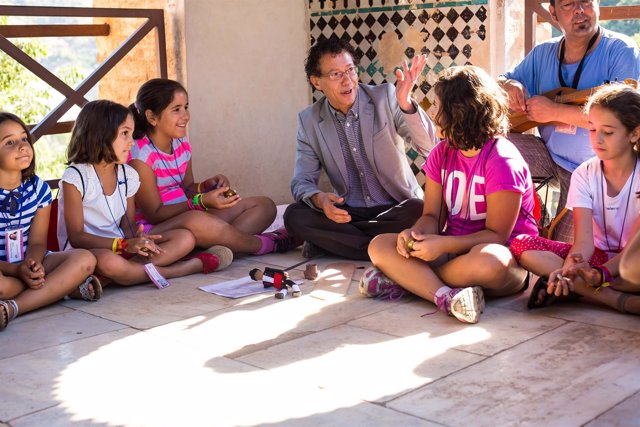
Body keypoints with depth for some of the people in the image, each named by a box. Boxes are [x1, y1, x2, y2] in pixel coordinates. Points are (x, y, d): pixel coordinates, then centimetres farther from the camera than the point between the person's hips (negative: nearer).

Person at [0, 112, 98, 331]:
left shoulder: (38, 188, 2)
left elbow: (37, 242, 0)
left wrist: (33, 264, -23)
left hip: (28, 265, 5)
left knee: (85, 259, -19)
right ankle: (65, 286, -19)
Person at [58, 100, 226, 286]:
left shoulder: (128, 175, 9)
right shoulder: (75, 177, -11)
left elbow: (128, 225, 11)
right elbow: (76, 237, -15)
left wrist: (138, 241, -15)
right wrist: (125, 245, -26)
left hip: (120, 249, 7)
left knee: (185, 238, -8)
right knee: (107, 261, -42)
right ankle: (189, 267, -23)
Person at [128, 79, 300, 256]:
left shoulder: (181, 145, 8)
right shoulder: (140, 155, -16)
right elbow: (154, 214, -17)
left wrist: (208, 185, -9)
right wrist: (201, 202, -26)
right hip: (154, 230, -9)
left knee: (264, 206, 3)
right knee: (195, 220, -43)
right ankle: (268, 244, -18)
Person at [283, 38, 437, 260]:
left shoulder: (385, 97, -5)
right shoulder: (309, 120, 1)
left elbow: (429, 147, -16)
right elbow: (301, 181, 0)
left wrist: (406, 103, -34)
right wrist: (319, 199, -25)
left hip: (396, 209, -1)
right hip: (347, 213, 1)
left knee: (420, 211, -34)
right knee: (294, 215, -24)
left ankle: (332, 239, -16)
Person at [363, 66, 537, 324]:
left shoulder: (502, 160, -14)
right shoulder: (442, 153, 7)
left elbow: (496, 235, -15)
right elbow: (432, 216, 5)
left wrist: (442, 245, -26)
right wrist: (415, 234, -19)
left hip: (507, 253, -6)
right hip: (452, 248, 6)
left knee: (489, 260, -42)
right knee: (379, 246, -13)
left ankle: (406, 278, -25)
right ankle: (446, 296, -35)